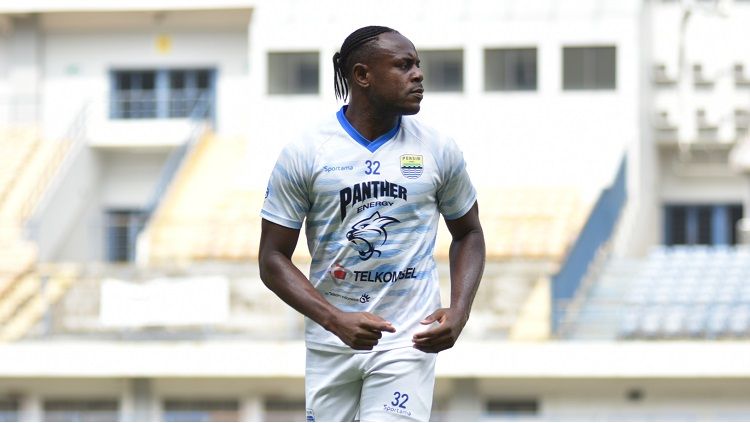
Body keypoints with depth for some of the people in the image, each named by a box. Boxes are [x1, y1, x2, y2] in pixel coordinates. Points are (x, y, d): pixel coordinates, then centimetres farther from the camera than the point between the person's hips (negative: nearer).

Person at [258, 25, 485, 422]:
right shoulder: (303, 154, -3)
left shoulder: (437, 150, 2)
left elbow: (468, 233, 16)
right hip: (330, 341, 1)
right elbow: (273, 259, -2)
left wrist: (459, 312, -3)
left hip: (408, 340, 0)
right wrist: (336, 320, -16)